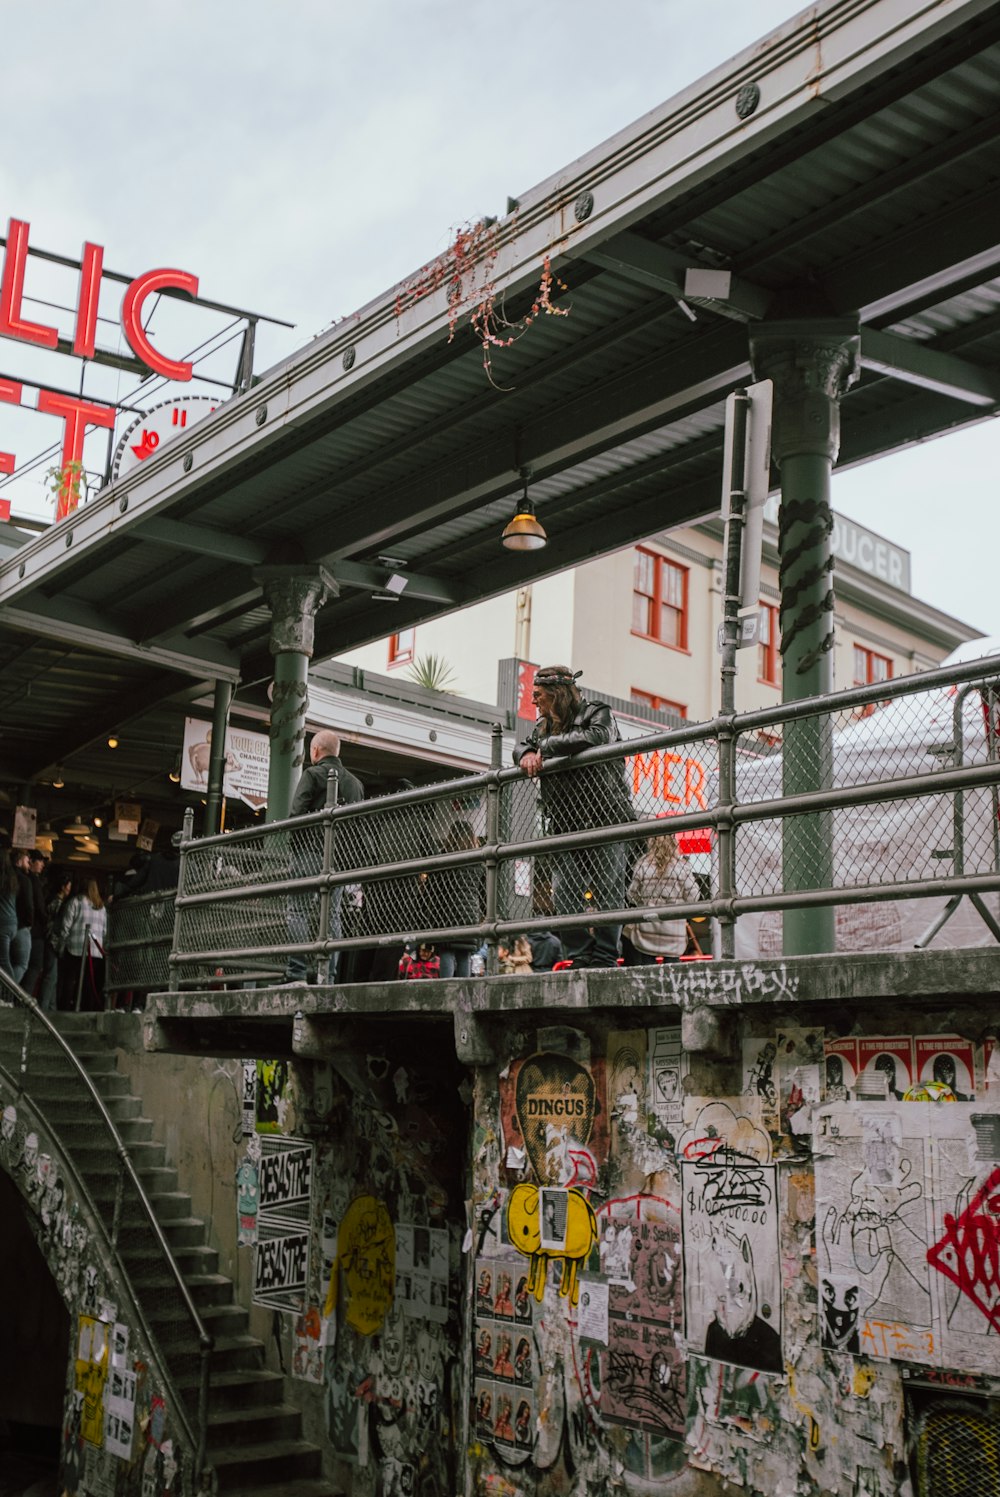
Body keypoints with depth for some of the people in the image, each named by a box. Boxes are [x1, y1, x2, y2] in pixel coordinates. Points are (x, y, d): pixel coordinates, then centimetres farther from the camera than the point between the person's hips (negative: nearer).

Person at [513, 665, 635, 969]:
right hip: (564, 825, 6)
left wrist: (546, 746, -11)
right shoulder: (544, 724, 21)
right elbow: (521, 747, 26)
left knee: (606, 890, -8)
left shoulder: (597, 713, -1)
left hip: (603, 819, -6)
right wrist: (527, 754, 0)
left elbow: (593, 738, -21)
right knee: (565, 895, -2)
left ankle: (604, 958, -5)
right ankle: (580, 958, 1)